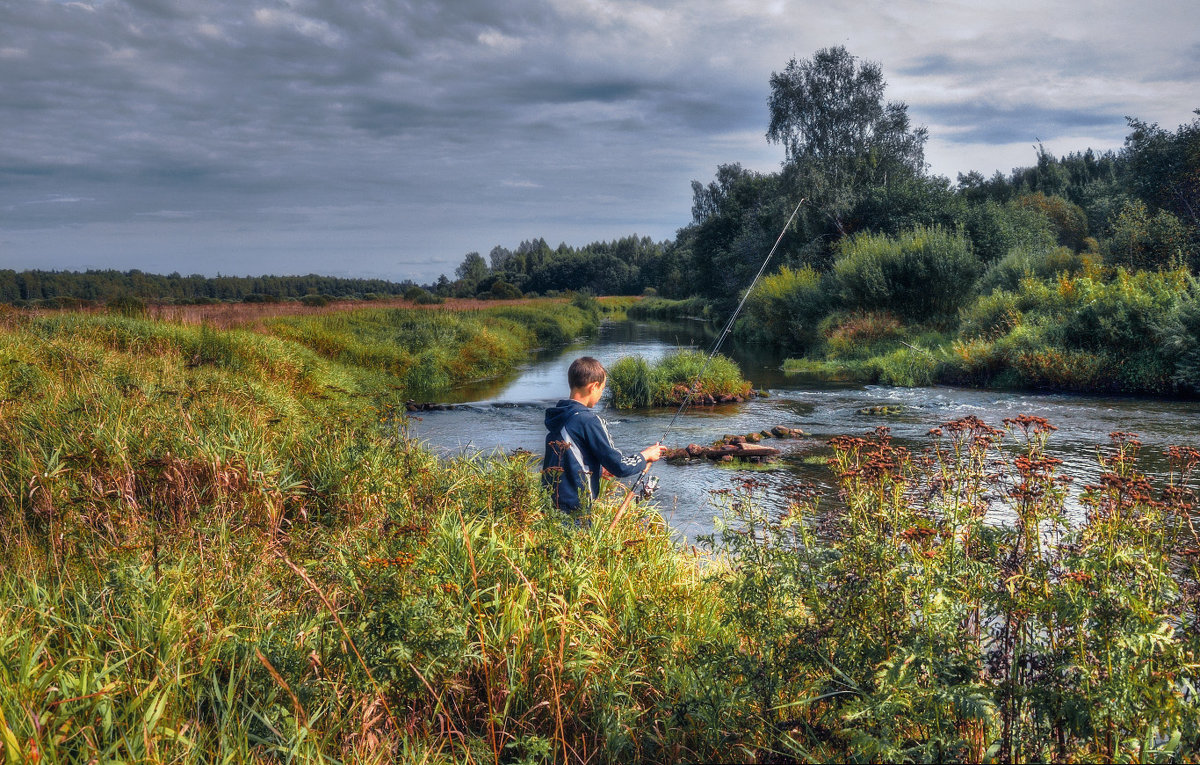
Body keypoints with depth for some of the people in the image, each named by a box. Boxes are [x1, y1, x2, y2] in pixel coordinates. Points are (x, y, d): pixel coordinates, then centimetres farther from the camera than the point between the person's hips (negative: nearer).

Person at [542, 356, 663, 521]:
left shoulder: (552, 417, 9)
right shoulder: (588, 421, -15)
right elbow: (619, 467, -13)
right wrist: (646, 455, 6)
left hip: (549, 504, 8)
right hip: (576, 511, -8)